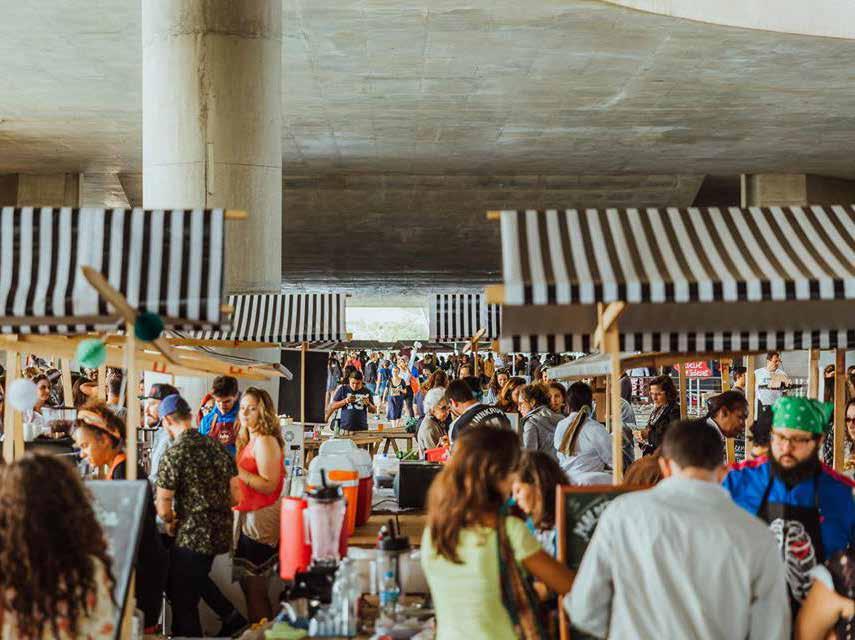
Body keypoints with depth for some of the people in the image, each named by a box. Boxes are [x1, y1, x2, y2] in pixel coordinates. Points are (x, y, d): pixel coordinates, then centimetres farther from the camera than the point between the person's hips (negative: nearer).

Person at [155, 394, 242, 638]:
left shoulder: (174, 454, -14)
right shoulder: (218, 446, 5)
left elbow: (163, 509, -14)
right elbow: (236, 496, 6)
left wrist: (170, 522, 7)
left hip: (192, 538, -7)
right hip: (221, 533, 7)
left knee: (183, 604, 7)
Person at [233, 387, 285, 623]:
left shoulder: (265, 441, -17)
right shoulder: (250, 440, 13)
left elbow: (268, 485, -24)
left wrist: (236, 469, -24)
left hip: (262, 518, -10)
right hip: (249, 517, 10)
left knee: (255, 589, -3)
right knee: (249, 585, 17)